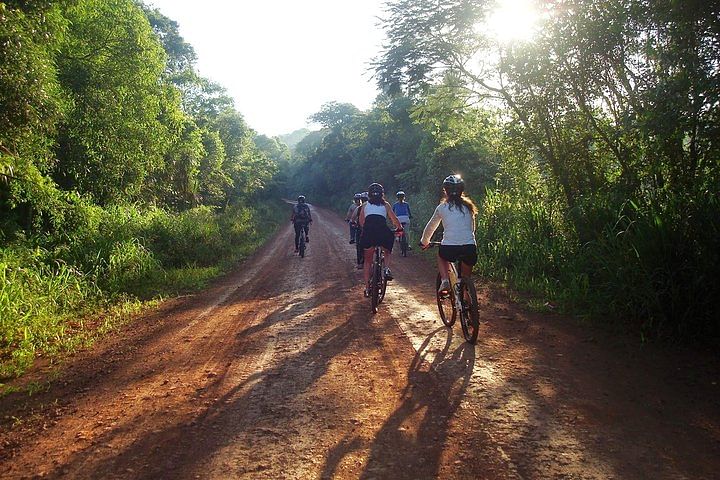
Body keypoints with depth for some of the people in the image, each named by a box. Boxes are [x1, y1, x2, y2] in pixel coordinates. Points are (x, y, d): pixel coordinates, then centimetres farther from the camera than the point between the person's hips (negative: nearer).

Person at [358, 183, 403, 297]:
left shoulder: (365, 206, 20)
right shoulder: (385, 205, 16)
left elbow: (361, 222, 23)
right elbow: (394, 219, 8)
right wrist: (399, 228, 24)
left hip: (368, 234, 1)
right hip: (382, 233, -1)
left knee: (368, 260, 18)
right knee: (387, 252, 29)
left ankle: (367, 288, 15)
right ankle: (387, 270, 0)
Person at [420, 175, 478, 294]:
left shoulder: (442, 207, 8)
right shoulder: (468, 206, 15)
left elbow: (430, 227, 19)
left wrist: (424, 242, 36)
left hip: (449, 248, -2)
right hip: (470, 248, 2)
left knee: (441, 256, 34)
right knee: (466, 279, 26)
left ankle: (444, 281, 12)